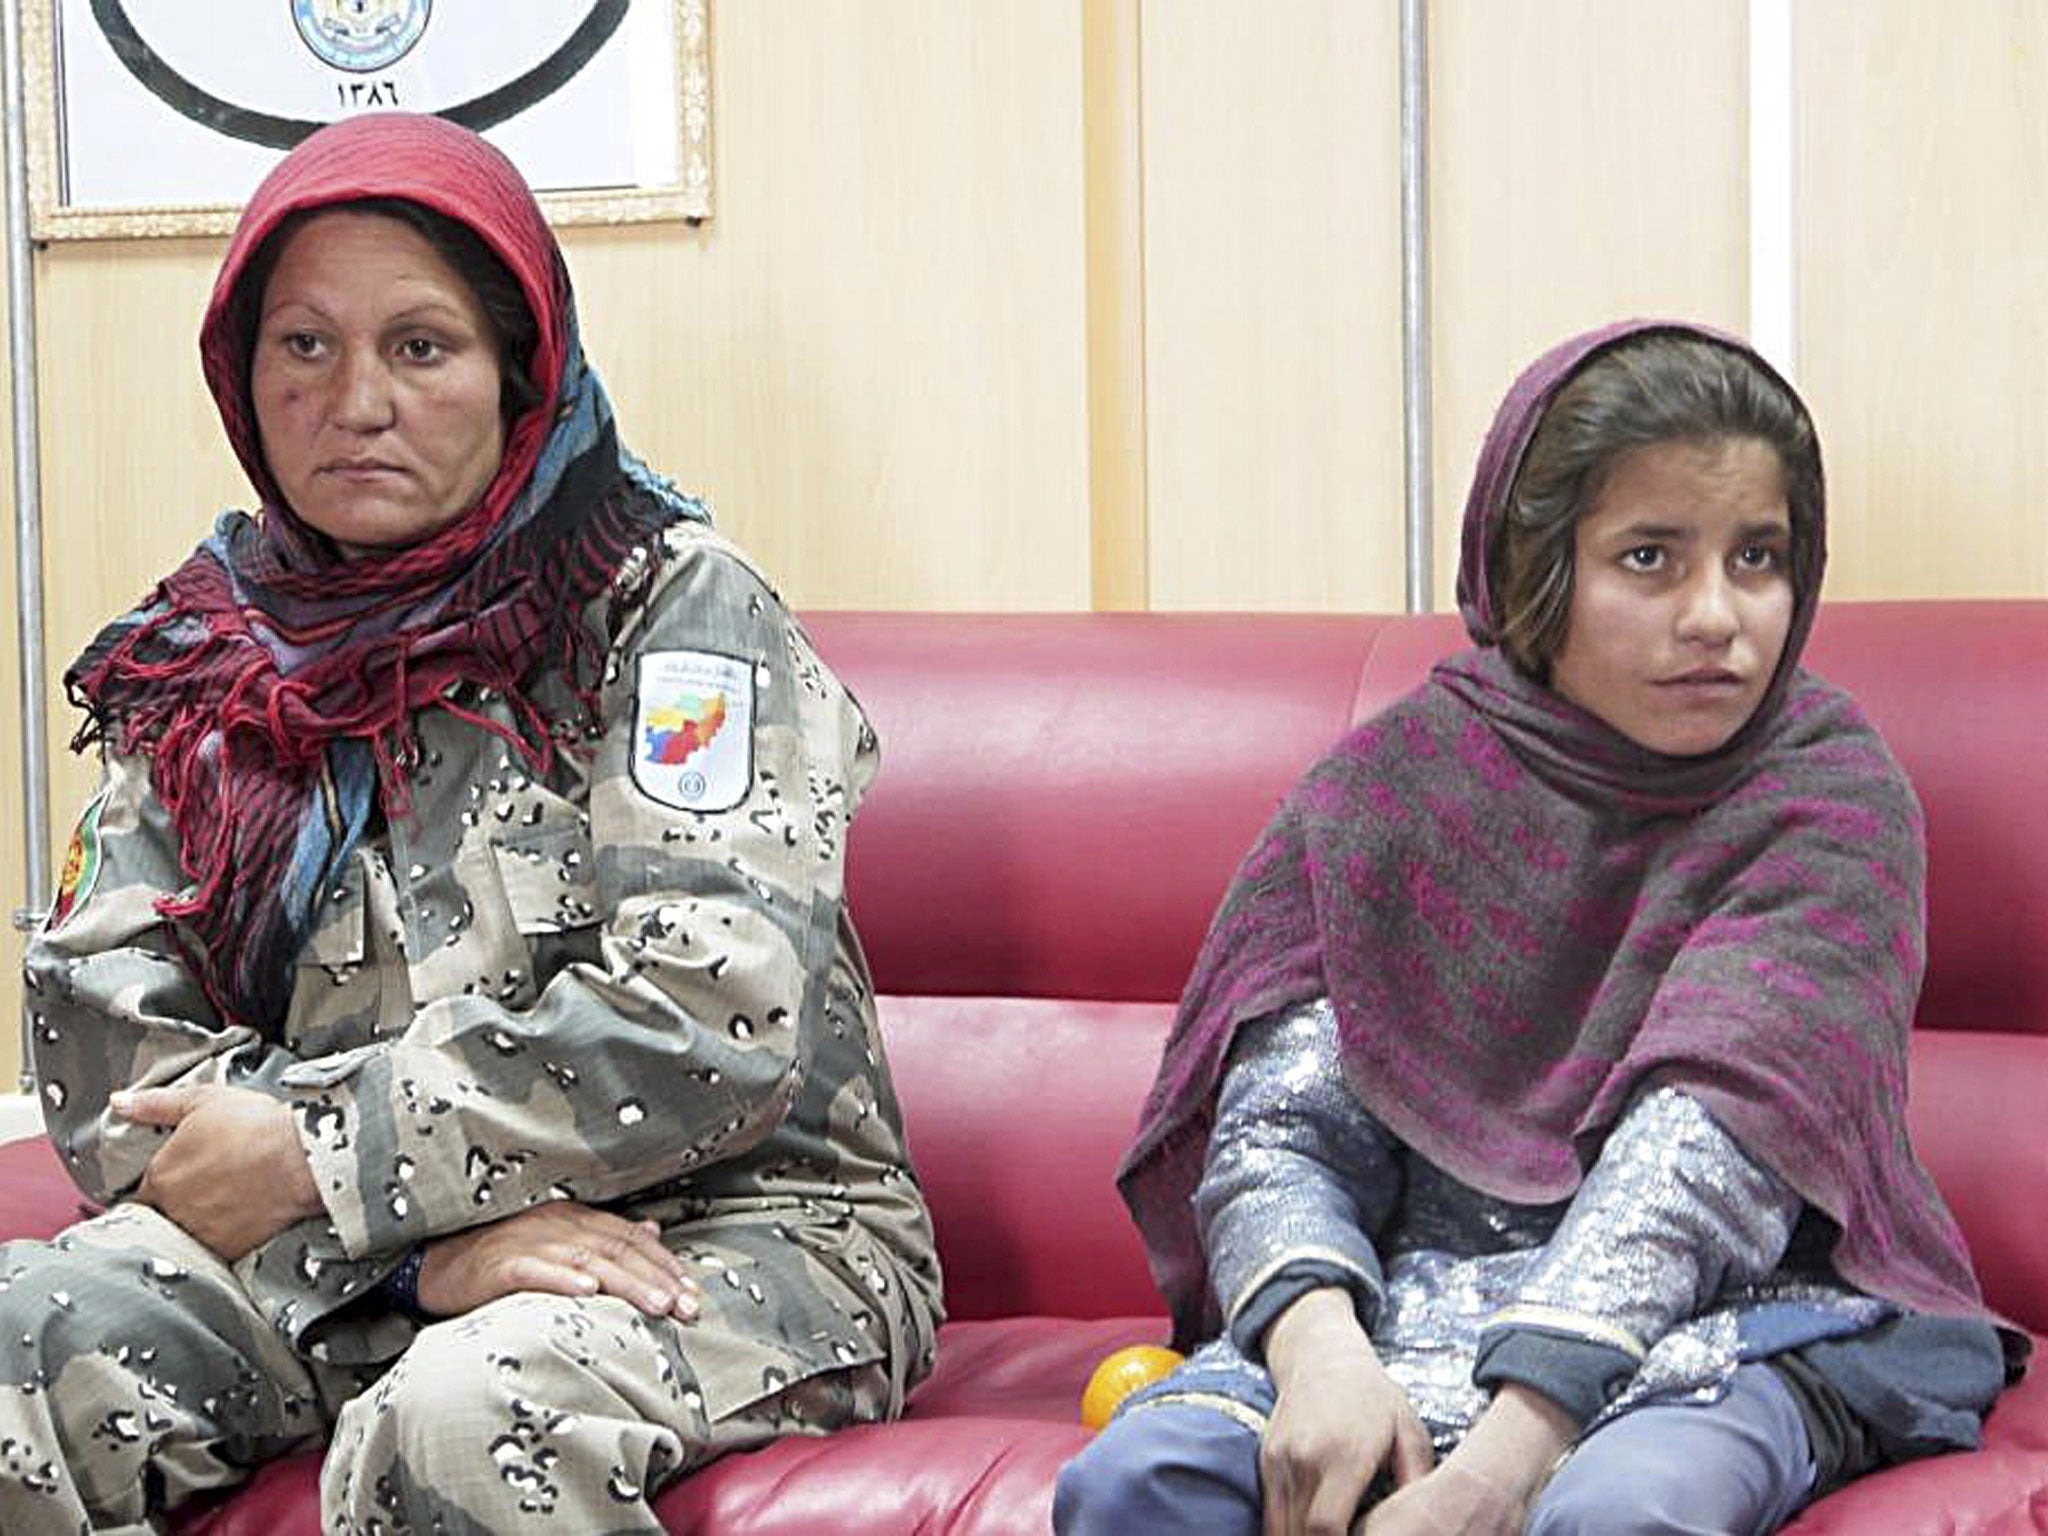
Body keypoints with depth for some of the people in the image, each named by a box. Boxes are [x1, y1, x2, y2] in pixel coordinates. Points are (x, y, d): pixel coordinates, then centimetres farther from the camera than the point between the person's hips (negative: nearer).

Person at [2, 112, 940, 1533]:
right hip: (341, 1270, 5)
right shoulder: (209, 654, 11)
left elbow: (711, 1016, -16)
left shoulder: (669, 604, -2)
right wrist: (424, 1235, -16)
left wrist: (319, 1153, -14)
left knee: (456, 1422, -35)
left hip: (726, 1224, -4)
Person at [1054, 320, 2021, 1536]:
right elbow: (1279, 1129, -2)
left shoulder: (1827, 792, -3)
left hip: (1718, 1312, -2)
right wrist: (1318, 1344, -26)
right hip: (1402, 1302, 2)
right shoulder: (1390, 789, 5)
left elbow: (1706, 1149, -17)